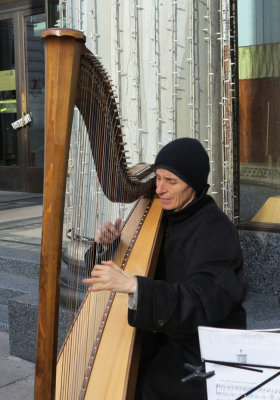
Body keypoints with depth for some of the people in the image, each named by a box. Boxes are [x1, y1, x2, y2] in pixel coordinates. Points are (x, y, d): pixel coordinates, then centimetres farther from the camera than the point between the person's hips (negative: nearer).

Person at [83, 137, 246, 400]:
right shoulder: (162, 217, 6)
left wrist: (132, 285, -40)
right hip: (161, 335, 6)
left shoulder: (216, 231, -17)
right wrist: (109, 244, -11)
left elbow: (205, 301, -30)